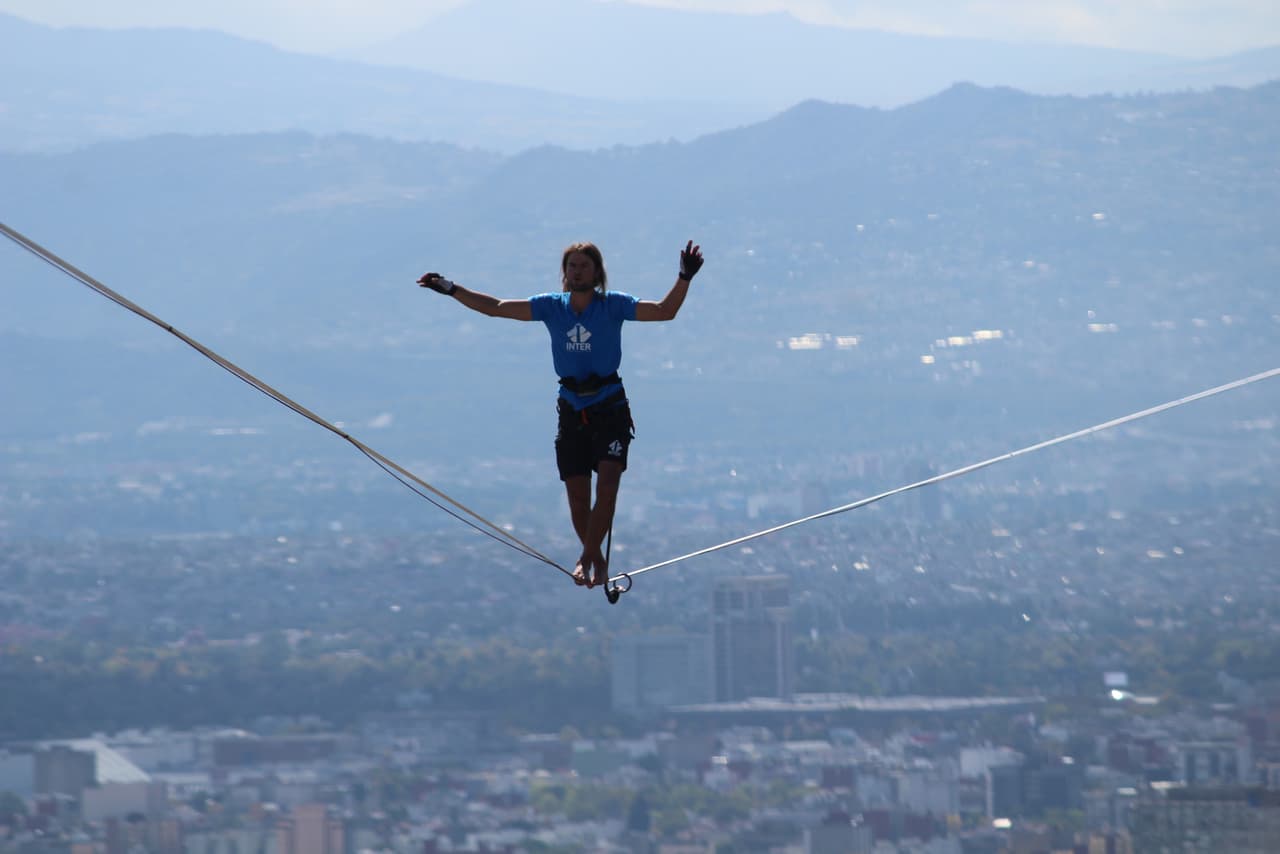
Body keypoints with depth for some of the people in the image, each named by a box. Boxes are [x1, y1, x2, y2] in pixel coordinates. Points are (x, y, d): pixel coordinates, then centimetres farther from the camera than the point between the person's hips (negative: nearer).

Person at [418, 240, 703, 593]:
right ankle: (597, 560, 23)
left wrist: (684, 279, -27)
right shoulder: (551, 307, 2)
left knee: (607, 486, -18)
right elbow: (495, 308, 4)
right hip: (572, 410, 3)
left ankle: (587, 557, -6)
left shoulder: (614, 305, -5)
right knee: (577, 498, 2)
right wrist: (450, 289, -2)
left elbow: (664, 311, -12)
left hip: (610, 408, -3)